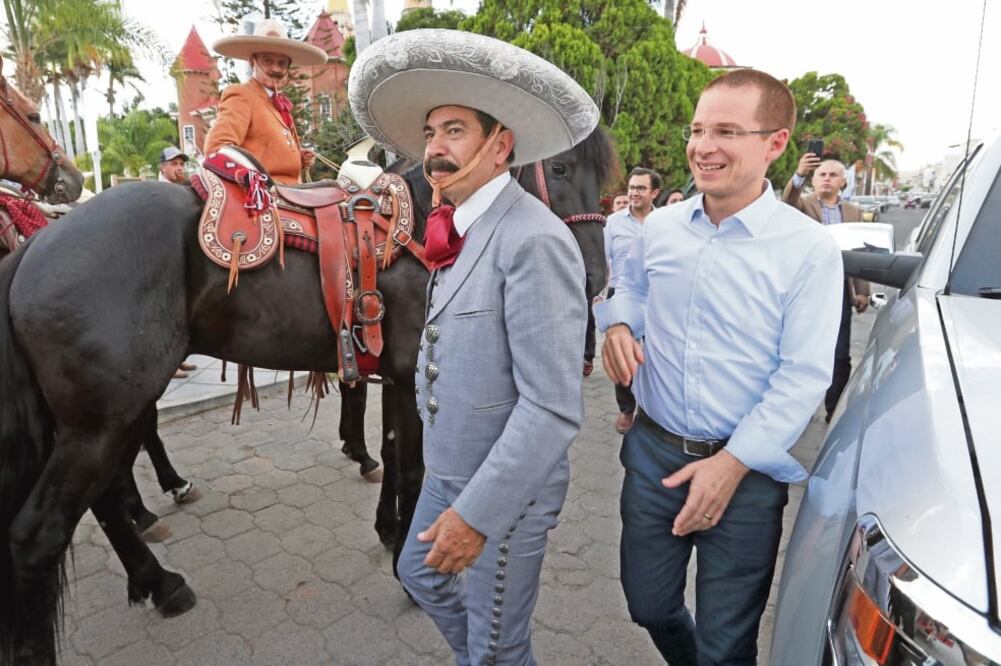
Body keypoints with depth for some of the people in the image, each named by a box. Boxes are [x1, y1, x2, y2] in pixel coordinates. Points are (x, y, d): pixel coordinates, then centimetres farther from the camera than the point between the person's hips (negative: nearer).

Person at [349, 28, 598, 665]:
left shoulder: (534, 240, -25)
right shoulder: (459, 230, 4)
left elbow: (553, 407, -28)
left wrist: (477, 511, -26)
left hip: (506, 487, -9)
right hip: (448, 470, 9)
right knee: (420, 572, 29)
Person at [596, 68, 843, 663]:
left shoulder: (810, 249, -12)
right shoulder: (659, 227, 1)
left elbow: (803, 376, -13)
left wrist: (732, 463, -18)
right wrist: (618, 322, -5)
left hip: (746, 470, -3)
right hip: (653, 451, 4)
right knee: (650, 607, 22)